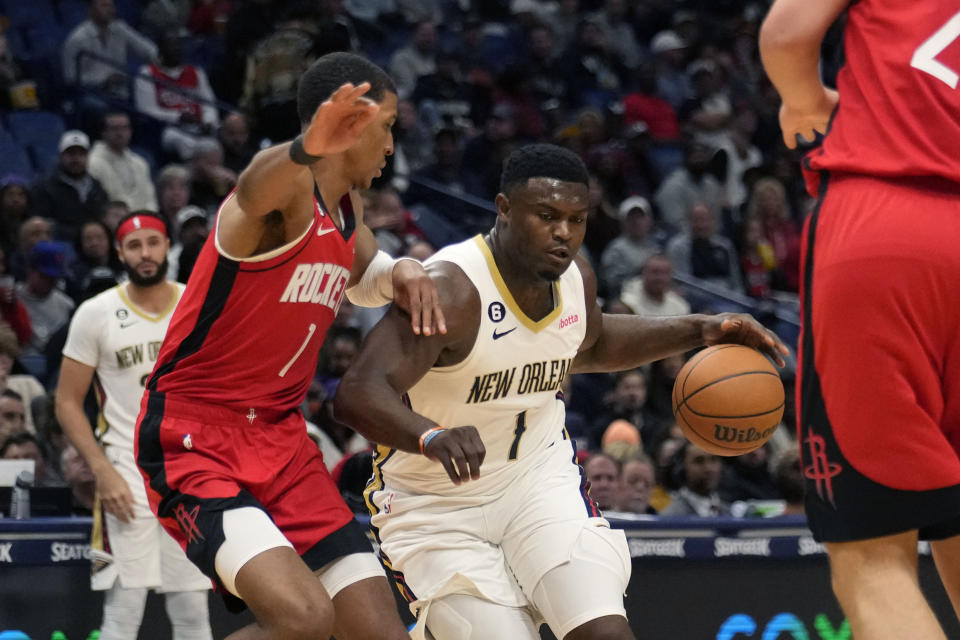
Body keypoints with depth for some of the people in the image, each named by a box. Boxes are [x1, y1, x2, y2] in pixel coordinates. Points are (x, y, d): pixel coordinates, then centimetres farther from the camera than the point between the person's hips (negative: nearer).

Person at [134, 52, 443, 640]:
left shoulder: (347, 206, 11)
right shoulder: (289, 193, -17)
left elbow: (362, 278, 33)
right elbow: (258, 187, -43)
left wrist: (401, 272, 7)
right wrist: (307, 149, -68)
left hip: (282, 440, 9)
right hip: (195, 440, -9)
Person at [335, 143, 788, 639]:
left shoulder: (574, 278, -4)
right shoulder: (451, 291, -27)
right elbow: (358, 394, -40)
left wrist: (699, 331, 10)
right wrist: (432, 437, -59)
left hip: (539, 476, 5)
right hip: (438, 506, -5)